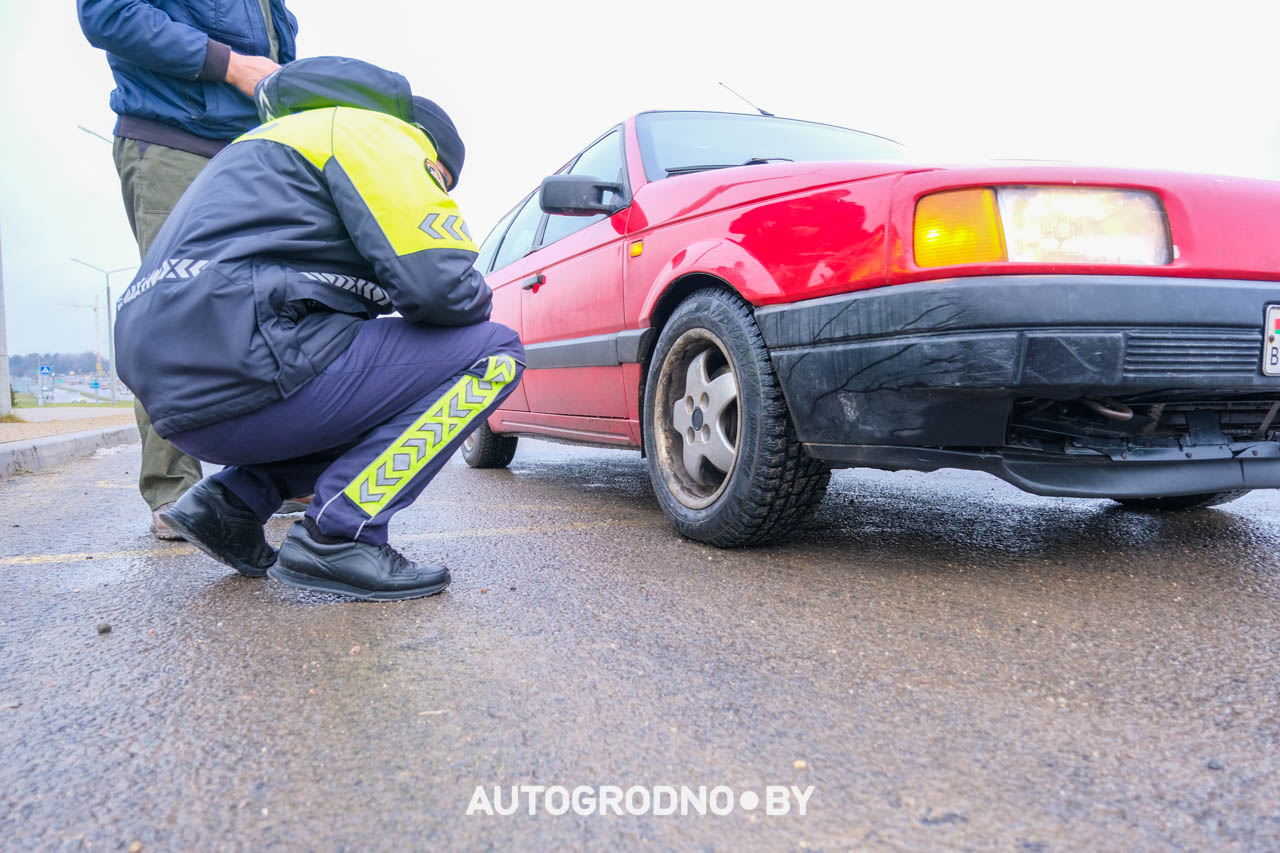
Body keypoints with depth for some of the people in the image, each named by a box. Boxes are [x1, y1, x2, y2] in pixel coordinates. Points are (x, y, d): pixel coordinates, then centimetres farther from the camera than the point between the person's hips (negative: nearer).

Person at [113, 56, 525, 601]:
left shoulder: (287, 136, 33)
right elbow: (442, 284, -11)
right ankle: (338, 534, -10)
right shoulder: (373, 134, 3)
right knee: (493, 352, -5)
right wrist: (475, 305, 11)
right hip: (239, 376, -10)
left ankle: (233, 500, 14)